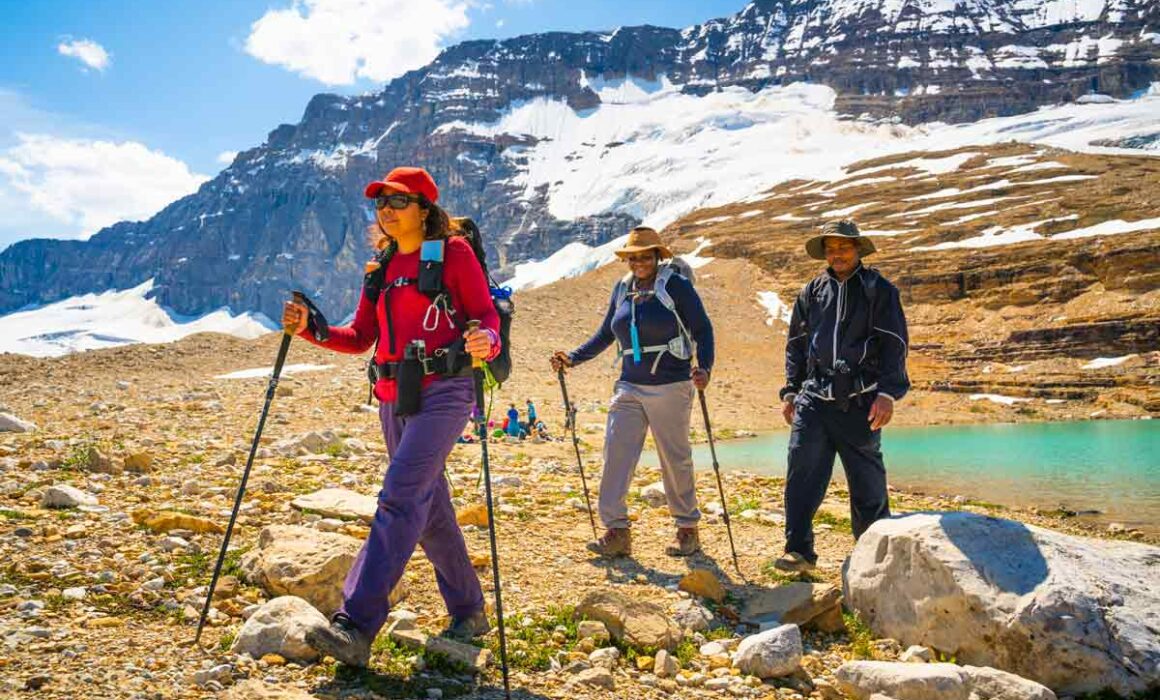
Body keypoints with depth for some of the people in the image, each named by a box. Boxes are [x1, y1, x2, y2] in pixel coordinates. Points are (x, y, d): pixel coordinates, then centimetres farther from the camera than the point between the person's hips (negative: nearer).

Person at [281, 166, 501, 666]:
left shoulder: (454, 254, -1)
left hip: (442, 390, -7)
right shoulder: (381, 267, 17)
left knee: (400, 498, -18)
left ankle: (356, 625, -18)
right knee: (430, 507, 11)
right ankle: (469, 612, 25)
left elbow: (487, 317, -5)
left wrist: (486, 342, -28)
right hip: (394, 396, 7)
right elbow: (359, 338, 15)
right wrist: (309, 328, 1)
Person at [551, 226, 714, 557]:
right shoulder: (622, 288, 12)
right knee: (616, 454, -6)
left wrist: (704, 367, -21)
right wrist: (572, 358, 9)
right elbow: (604, 335, 19)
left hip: (670, 387, -5)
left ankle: (688, 530, 20)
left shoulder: (676, 285, -4)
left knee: (675, 459, 4)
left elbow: (702, 329, -5)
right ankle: (616, 531, -1)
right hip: (629, 387, 5)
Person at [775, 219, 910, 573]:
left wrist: (888, 392, -11)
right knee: (802, 474, -6)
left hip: (859, 401, -3)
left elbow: (894, 344, -1)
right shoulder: (811, 292, 14)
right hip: (814, 398, 3)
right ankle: (799, 550, 0)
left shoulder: (879, 290, 4)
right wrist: (790, 391, 12)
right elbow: (796, 344, 19)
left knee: (867, 481, 6)